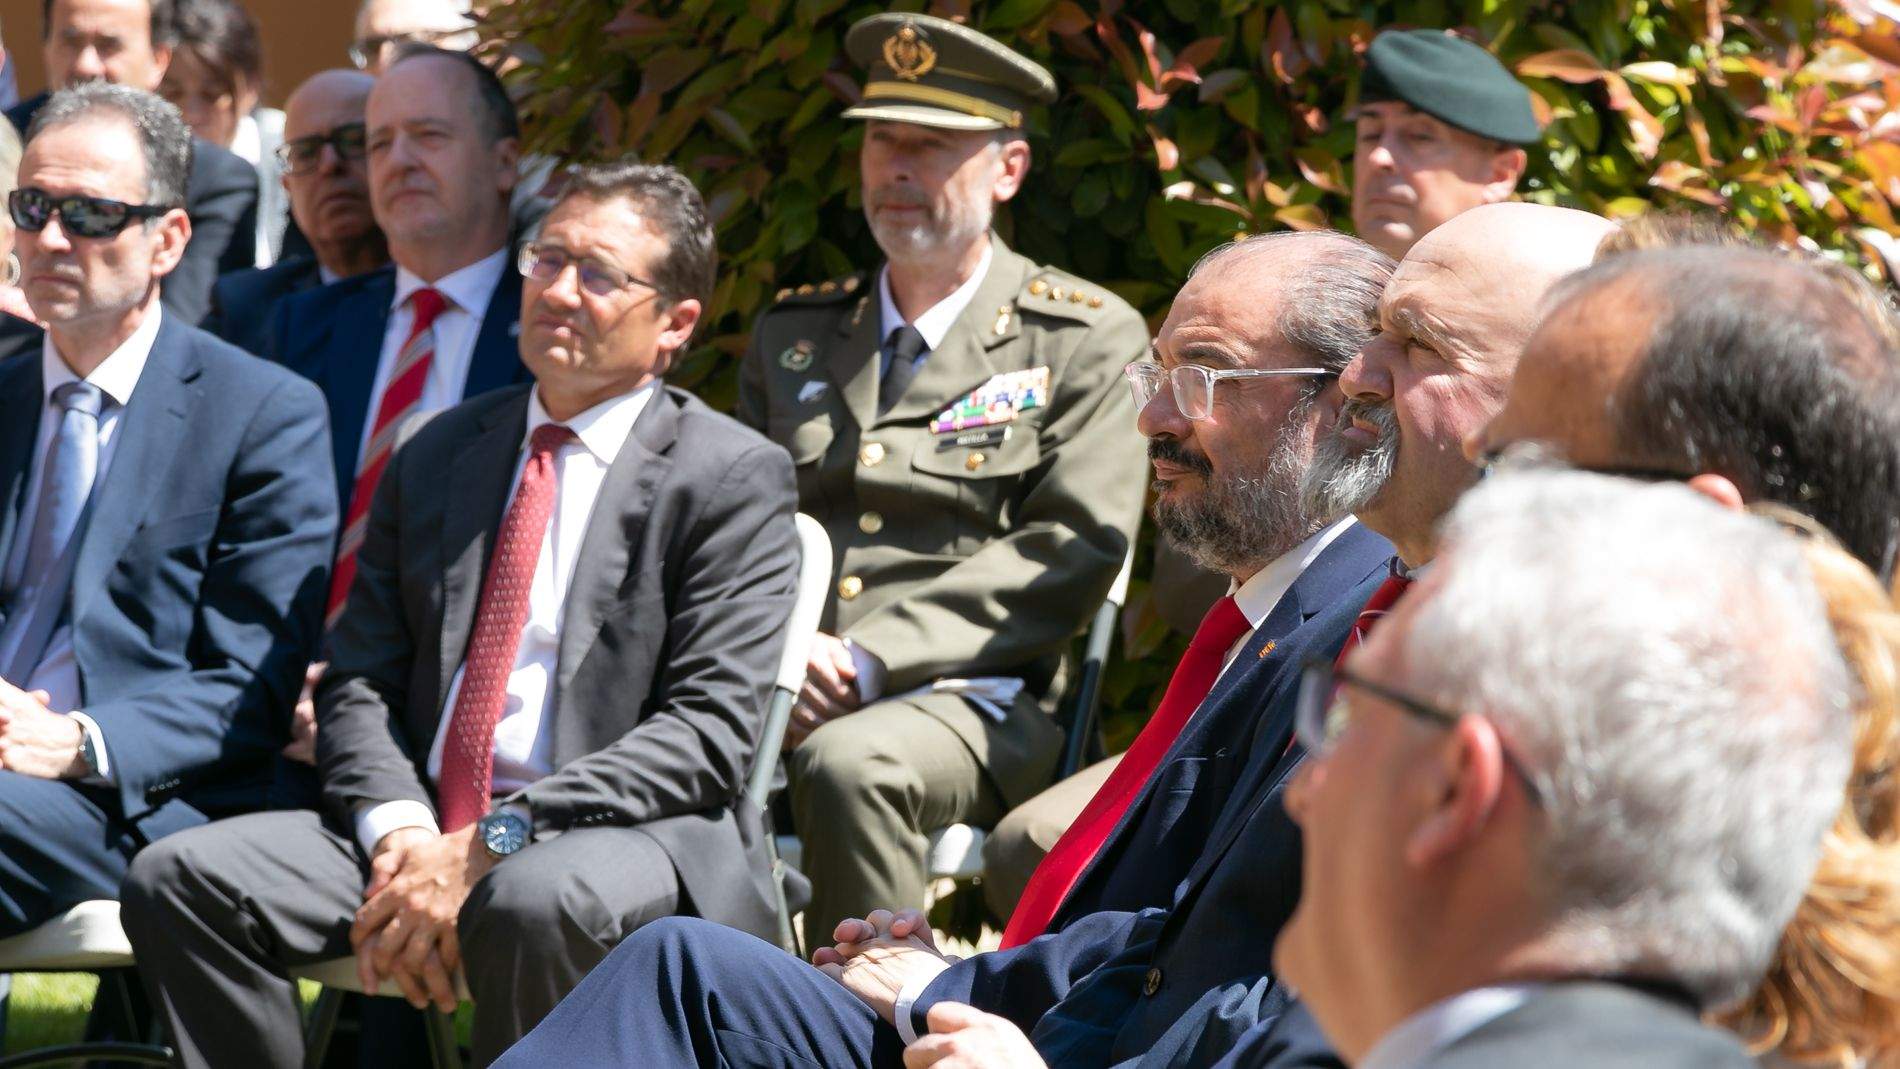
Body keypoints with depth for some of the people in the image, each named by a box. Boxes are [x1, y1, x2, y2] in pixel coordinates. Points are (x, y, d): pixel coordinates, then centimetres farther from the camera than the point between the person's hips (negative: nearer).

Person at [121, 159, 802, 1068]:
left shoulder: (735, 477, 0)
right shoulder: (439, 454, 18)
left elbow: (710, 730, -9)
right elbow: (360, 678, 14)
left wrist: (493, 842, -18)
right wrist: (397, 830, -9)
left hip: (625, 832, -5)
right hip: (426, 830, 5)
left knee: (535, 901, -39)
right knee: (177, 880, -17)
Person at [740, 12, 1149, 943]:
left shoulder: (1087, 341, 8)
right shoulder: (793, 333, 23)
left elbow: (1072, 551, -3)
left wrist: (871, 657, -12)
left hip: (969, 703, -4)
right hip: (778, 703, 4)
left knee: (851, 763, -38)